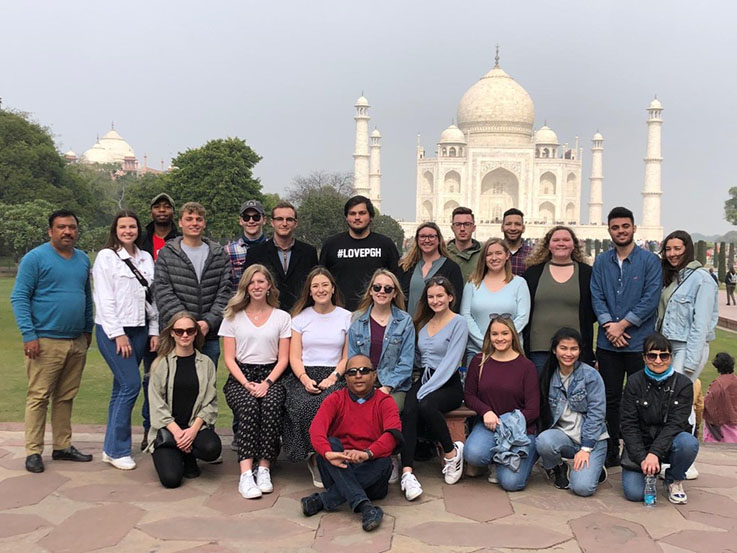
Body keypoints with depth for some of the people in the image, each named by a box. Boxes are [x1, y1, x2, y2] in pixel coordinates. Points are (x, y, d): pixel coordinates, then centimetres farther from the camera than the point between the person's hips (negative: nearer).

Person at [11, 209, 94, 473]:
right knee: (39, 397, -2)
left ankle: (63, 446, 21)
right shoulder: (35, 258, -6)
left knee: (66, 397, 12)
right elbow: (19, 297, -8)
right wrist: (28, 335, -15)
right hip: (46, 342, -6)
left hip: (77, 342, 6)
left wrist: (88, 328, 16)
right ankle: (33, 451, 5)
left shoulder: (83, 259, 12)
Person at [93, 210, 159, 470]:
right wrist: (118, 334, -13)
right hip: (113, 331, -5)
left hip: (139, 330, 5)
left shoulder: (146, 258, 12)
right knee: (131, 384, -12)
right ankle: (117, 450, -3)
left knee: (122, 387, 8)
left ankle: (111, 448, 16)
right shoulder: (106, 256, -3)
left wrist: (154, 331, 7)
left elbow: (152, 298, 13)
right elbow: (104, 299, -8)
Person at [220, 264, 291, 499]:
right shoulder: (233, 317, 12)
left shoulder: (282, 317, 12)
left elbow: (283, 359, 6)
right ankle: (246, 475, -37)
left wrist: (267, 383, -11)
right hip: (240, 376, 0)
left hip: (270, 376, 0)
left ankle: (264, 469, -29)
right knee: (249, 407, -33)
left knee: (271, 406, -33)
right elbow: (229, 358, 5)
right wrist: (247, 384, -11)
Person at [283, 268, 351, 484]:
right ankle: (313, 457, -15)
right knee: (302, 406, -32)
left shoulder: (346, 317, 10)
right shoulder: (300, 318, 14)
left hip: (335, 376, -1)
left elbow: (347, 358, 6)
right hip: (304, 376, 1)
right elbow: (294, 357, 8)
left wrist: (332, 378, -11)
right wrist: (305, 379, -11)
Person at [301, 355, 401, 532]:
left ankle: (323, 500, -30)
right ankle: (363, 506, -39)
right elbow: (316, 428, -13)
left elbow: (393, 433, -17)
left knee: (384, 463, -31)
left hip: (369, 469, -1)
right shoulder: (335, 399, 7)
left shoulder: (385, 402, 4)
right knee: (331, 443, -27)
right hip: (338, 470, 1)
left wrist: (367, 453, -36)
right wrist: (328, 453, -36)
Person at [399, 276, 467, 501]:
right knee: (408, 411, -28)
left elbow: (450, 362, -12)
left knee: (426, 405, -36)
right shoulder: (423, 322, 17)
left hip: (448, 384, -4)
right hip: (424, 378, 5)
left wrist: (426, 390, -19)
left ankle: (451, 452, -12)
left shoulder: (458, 323, -2)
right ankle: (407, 472, -35)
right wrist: (421, 387, 4)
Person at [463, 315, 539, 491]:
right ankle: (496, 461, 7)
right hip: (488, 424, 1)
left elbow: (533, 410, -4)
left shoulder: (526, 366, -3)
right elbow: (469, 395, 7)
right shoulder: (479, 361, 4)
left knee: (511, 482, -17)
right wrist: (486, 411, -12)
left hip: (519, 428, -1)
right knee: (474, 455, -32)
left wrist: (511, 425, -16)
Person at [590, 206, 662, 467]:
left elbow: (651, 299, -9)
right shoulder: (601, 262, 10)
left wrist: (622, 324, -14)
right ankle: (611, 452, 19)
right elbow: (596, 296, 2)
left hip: (639, 341, -3)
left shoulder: (649, 260, -1)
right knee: (610, 398, 9)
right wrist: (608, 324, -13)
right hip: (607, 343, 3)